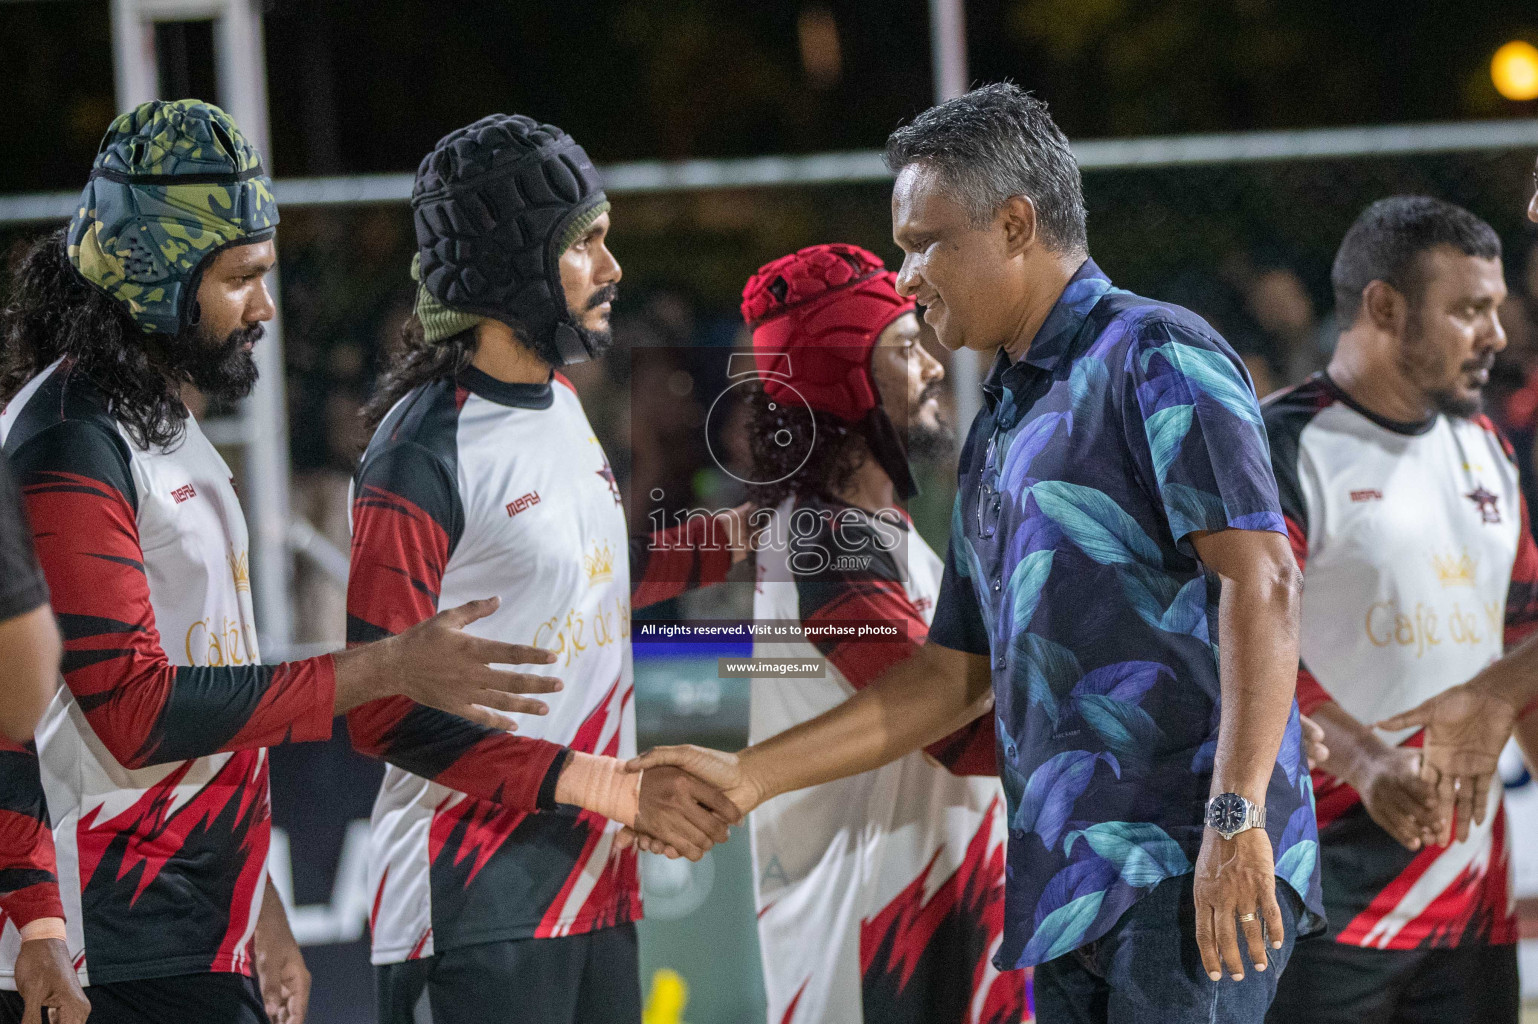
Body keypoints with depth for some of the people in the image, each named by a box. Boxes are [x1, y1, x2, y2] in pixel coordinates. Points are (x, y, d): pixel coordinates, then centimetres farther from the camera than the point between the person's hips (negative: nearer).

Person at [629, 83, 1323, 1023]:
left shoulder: (1155, 357, -3)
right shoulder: (999, 432, 24)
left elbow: (1262, 582, -14)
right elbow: (953, 676, 27)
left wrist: (1237, 819, -22)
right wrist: (750, 776, 21)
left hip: (1192, 879, -8)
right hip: (1071, 890, 8)